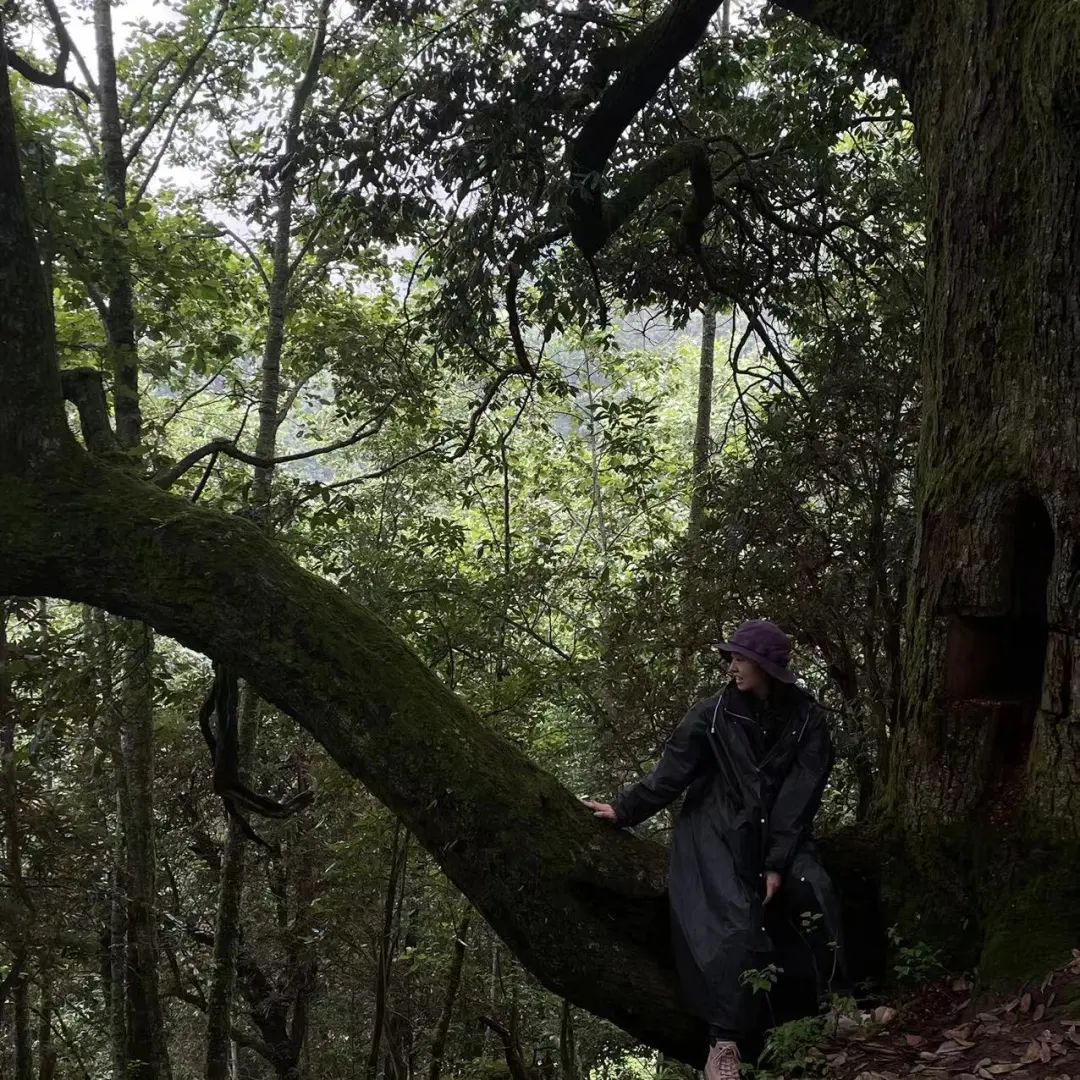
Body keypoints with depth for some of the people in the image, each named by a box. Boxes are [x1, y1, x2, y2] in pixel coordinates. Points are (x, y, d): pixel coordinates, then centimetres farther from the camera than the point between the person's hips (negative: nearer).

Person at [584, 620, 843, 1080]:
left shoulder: (805, 719, -4)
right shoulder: (711, 715, -5)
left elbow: (800, 795, -7)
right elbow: (671, 774, -1)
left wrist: (777, 863, -14)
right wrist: (624, 810, -7)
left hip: (778, 835, 1)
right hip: (716, 833, -1)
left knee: (812, 893, -25)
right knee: (732, 924, -22)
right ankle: (724, 1042, -16)